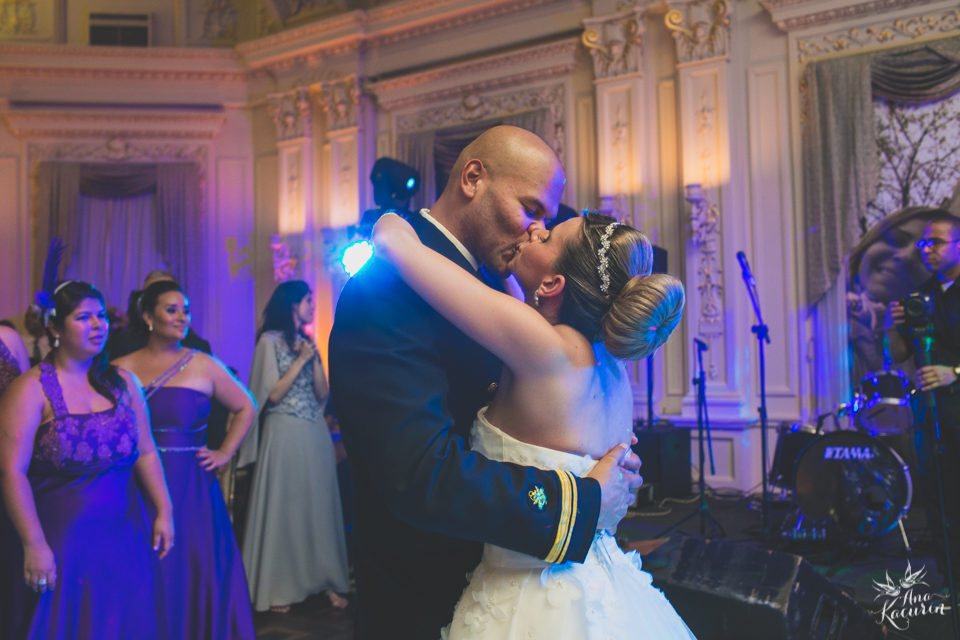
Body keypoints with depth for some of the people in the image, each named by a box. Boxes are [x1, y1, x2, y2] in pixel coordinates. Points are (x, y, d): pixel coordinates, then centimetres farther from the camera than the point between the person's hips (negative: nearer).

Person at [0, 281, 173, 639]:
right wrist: (34, 545, -17)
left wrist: (164, 511, 1)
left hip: (125, 539, 4)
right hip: (60, 542, -4)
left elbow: (146, 453, 7)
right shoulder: (31, 389, -9)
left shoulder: (123, 383, 5)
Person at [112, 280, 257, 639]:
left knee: (195, 575, 6)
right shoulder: (122, 371, 0)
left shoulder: (203, 366, 1)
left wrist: (225, 453, 6)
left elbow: (245, 408, 12)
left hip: (190, 488, 0)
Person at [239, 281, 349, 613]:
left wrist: (314, 358, -2)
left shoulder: (307, 341, 15)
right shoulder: (270, 340, -3)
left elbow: (322, 393, 9)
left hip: (315, 435, 6)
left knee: (318, 506, 6)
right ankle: (279, 588, 6)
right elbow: (273, 394, -10)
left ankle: (324, 579, 12)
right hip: (284, 434, -6)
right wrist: (300, 360, -11)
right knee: (284, 508, -2)